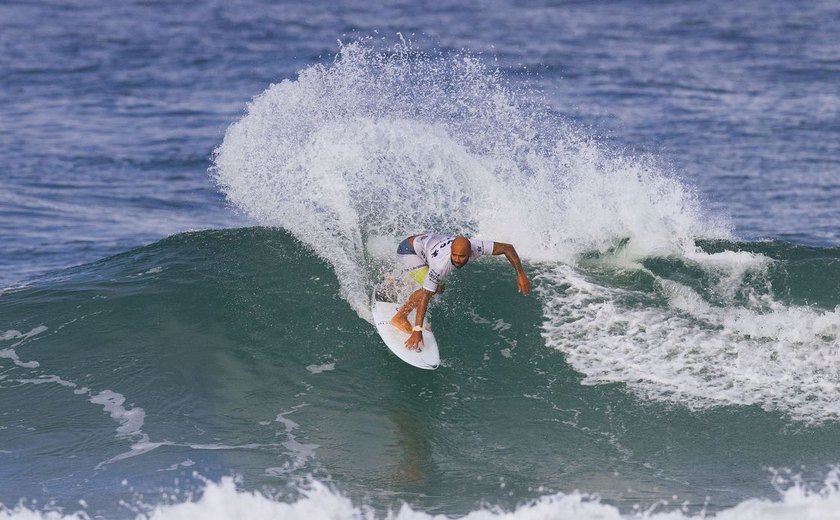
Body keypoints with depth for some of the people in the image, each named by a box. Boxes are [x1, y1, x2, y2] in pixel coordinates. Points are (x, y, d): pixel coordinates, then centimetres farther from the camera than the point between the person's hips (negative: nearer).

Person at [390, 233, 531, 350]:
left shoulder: (474, 246, -30)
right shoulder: (440, 264, -42)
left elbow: (507, 248, -21)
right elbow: (425, 297, -38)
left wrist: (520, 274, -29)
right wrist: (417, 331, -40)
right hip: (408, 250, -7)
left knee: (439, 288, 15)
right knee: (432, 289, -22)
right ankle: (399, 318, -5)